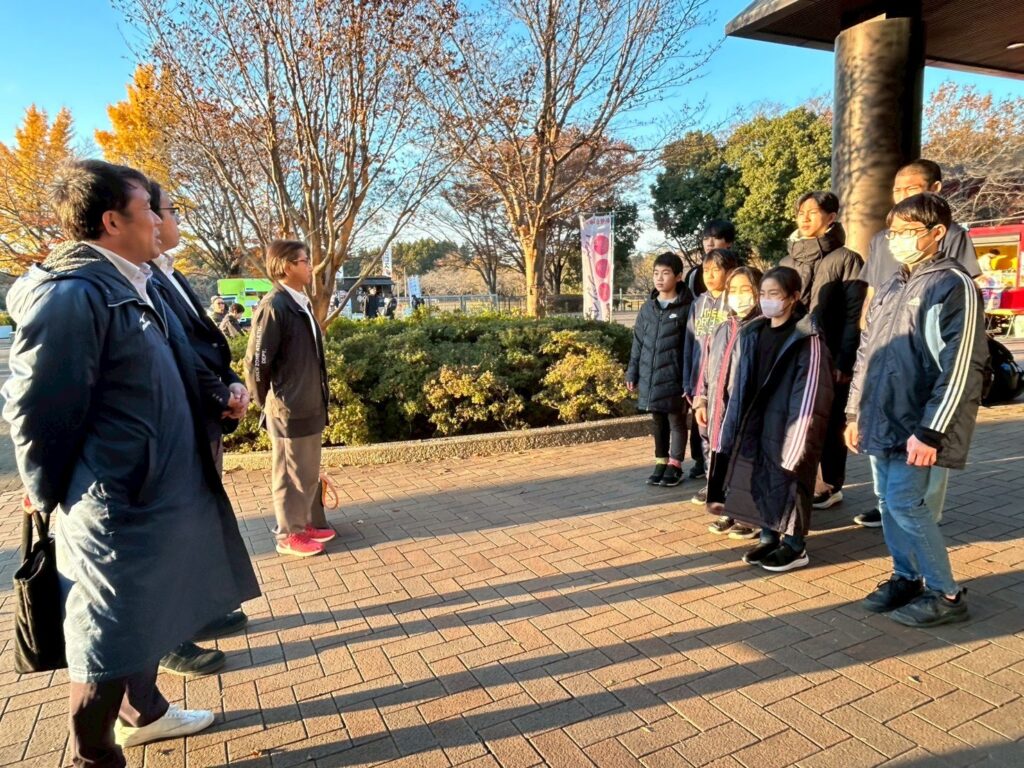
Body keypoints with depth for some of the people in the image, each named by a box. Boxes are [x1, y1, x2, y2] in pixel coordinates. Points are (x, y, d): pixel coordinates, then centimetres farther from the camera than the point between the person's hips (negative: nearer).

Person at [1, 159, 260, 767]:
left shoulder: (136, 284, 10)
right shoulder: (70, 294, -20)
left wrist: (219, 392, 10)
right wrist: (52, 496, -6)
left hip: (161, 491, 10)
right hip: (116, 506, -9)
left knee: (146, 617, 25)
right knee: (110, 636, 7)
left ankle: (143, 712, 46)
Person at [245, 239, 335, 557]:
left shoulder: (301, 303, 11)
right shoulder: (273, 306, -17)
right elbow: (256, 362, -17)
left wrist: (318, 401, 16)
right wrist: (269, 403, -6)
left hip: (309, 407, 8)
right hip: (289, 411, -8)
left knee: (309, 474, 18)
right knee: (291, 476, 6)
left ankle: (304, 524, 32)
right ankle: (288, 535, 21)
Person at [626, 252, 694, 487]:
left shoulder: (686, 308, -7)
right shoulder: (648, 307, 9)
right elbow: (638, 342, 12)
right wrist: (632, 373, 9)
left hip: (674, 378, -5)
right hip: (649, 377, 5)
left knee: (676, 422, 9)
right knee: (658, 422, 15)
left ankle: (675, 465, 21)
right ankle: (661, 462, 28)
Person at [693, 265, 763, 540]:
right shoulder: (722, 330, 16)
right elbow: (707, 368, 18)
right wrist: (701, 401, 13)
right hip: (718, 410, 7)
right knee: (722, 461, 13)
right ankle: (728, 512, 28)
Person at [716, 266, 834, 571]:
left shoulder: (807, 338, -10)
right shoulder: (752, 333, 9)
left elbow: (809, 391, -14)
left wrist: (797, 434, -17)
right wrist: (734, 425, 9)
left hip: (786, 421, -6)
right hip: (755, 421, 6)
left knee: (789, 479, 3)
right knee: (758, 478, 12)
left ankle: (795, 546, 18)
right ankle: (769, 537, 27)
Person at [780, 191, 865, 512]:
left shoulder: (846, 259, -4)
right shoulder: (788, 261, 14)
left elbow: (854, 316, -9)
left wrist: (845, 361, -15)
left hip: (829, 359, -4)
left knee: (829, 423, 6)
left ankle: (832, 486, 19)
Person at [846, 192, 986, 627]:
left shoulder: (954, 285, -9)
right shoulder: (891, 288, 14)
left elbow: (958, 368, -16)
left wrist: (929, 432, -19)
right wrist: (855, 413, 16)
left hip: (916, 424, -7)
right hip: (881, 418, 7)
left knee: (904, 502, -6)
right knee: (887, 501, 11)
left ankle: (946, 594, 11)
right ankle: (906, 578, 27)